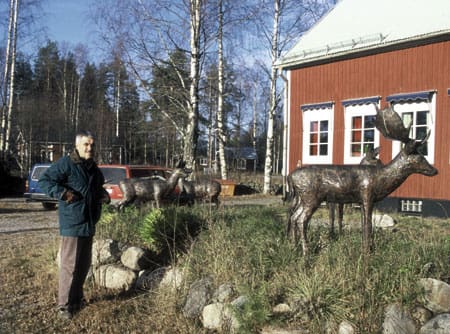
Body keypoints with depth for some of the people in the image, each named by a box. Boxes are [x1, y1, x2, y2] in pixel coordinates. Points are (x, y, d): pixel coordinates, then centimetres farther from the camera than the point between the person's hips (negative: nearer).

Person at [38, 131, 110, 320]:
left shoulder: (94, 168, 14)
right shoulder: (66, 164, -11)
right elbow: (43, 181, -12)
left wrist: (104, 195, 10)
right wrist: (62, 192, -24)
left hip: (89, 224, 8)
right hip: (72, 224, -8)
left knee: (84, 264, 16)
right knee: (69, 265, -6)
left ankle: (77, 297, 31)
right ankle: (64, 305, 5)